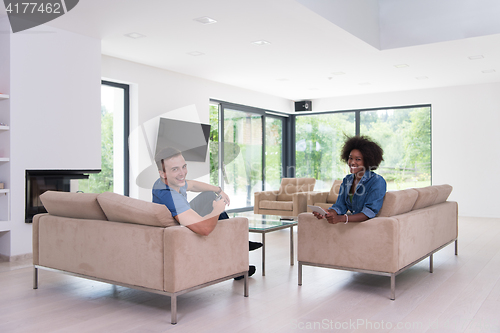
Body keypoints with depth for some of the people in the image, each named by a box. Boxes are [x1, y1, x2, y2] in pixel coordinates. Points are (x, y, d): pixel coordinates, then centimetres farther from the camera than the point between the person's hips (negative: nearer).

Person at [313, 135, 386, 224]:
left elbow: (369, 212, -18)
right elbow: (340, 205, 6)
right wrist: (326, 213, -17)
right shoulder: (347, 180, 11)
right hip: (350, 221, 5)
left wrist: (342, 218, -32)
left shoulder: (377, 182, -10)